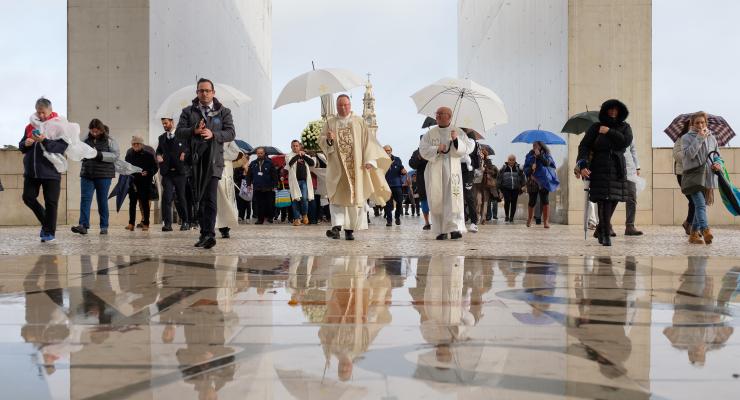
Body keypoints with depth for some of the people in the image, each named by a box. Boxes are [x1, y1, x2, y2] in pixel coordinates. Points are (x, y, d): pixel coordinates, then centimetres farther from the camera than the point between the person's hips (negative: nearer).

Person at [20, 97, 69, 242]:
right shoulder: (30, 126, 11)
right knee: (28, 197, 6)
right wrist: (26, 144, -5)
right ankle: (45, 222, 26)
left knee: (51, 202, -2)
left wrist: (44, 141, -26)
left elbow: (62, 147, -15)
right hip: (31, 171, 5)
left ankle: (50, 232, 8)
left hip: (50, 171, -5)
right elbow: (21, 146, 18)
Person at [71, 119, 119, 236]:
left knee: (102, 201, 5)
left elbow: (116, 155, -9)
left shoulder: (109, 140, -1)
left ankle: (104, 227, 13)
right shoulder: (86, 139, 9)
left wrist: (99, 154, -18)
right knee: (85, 199, -8)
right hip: (87, 174, 3)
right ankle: (83, 225, -12)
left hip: (103, 175, -3)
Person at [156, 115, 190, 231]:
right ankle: (167, 224, -9)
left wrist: (185, 154, -18)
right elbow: (158, 151, 24)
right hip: (167, 173, 3)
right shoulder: (161, 138, 16)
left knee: (181, 198, 4)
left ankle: (185, 222, 19)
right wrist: (158, 156, 2)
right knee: (166, 197, -8)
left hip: (180, 171, -3)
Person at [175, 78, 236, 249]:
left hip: (213, 159, -2)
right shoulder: (188, 111, 14)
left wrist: (213, 134, -15)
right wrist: (194, 131, -14)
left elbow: (231, 133, 2)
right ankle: (205, 233, 19)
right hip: (194, 159, 3)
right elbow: (179, 132, 5)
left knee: (210, 198, -13)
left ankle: (208, 234, -18)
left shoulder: (223, 112, 11)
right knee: (199, 198, 8)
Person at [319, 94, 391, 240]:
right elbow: (321, 140, 4)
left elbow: (368, 141, 3)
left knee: (355, 196, -1)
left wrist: (369, 160, -10)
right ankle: (336, 226, -18)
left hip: (356, 167, 0)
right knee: (338, 195, -9)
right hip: (337, 167, 0)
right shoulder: (330, 122, 11)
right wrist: (328, 139, -20)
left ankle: (350, 229, 4)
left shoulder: (359, 122, 9)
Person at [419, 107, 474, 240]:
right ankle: (441, 230, 0)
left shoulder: (459, 132, 9)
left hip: (452, 170, -1)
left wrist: (456, 140, -14)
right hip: (435, 172, 1)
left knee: (453, 198, -13)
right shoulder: (430, 134, 11)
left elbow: (468, 148, 1)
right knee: (437, 200, -4)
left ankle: (454, 228, -14)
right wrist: (436, 149, -15)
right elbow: (423, 149, 0)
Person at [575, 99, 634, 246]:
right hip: (600, 169, -3)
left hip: (617, 169, 3)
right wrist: (582, 165, -15)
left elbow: (626, 141, -7)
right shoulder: (596, 128, 6)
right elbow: (584, 146, -2)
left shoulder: (624, 127, 13)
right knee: (604, 200, -12)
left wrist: (609, 132, -8)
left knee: (613, 200, 0)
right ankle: (606, 234, -9)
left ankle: (601, 229, 20)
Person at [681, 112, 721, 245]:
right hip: (693, 175, -5)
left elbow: (717, 154, 25)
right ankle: (706, 230, -32)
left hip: (708, 177, 5)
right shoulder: (686, 137, 1)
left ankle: (694, 234, 13)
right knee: (700, 204, -20)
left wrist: (718, 164, 3)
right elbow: (689, 154, -15)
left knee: (700, 205, 7)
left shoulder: (711, 137, 15)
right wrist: (699, 138, -16)